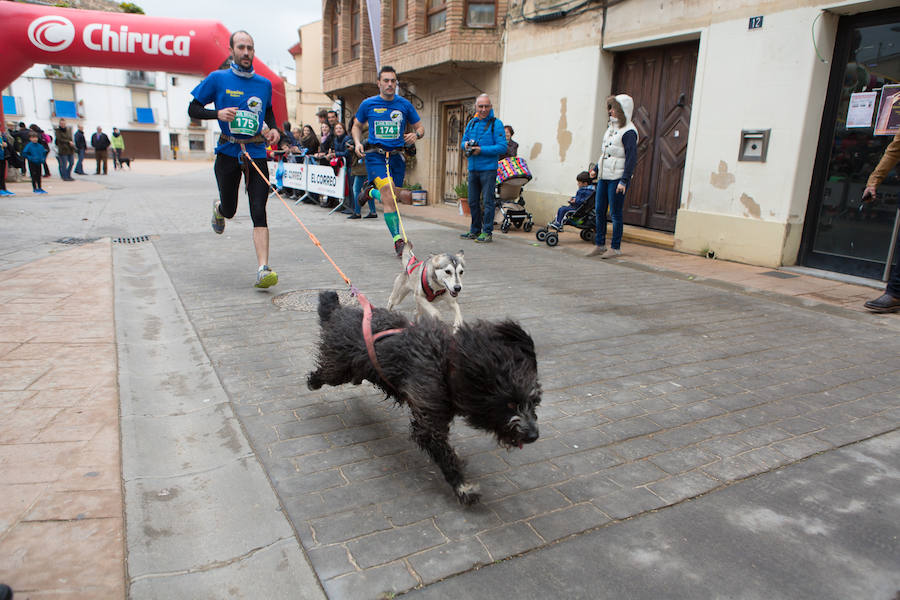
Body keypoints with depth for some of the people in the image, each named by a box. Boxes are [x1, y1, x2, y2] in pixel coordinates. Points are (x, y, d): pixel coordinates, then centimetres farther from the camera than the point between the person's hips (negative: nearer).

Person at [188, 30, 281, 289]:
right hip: (228, 152, 0)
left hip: (256, 152, 1)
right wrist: (218, 113, -15)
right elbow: (193, 109, 4)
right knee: (230, 210, 11)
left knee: (258, 212, -13)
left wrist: (274, 128, 6)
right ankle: (218, 208, 51)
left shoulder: (264, 84, 9)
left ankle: (263, 269, -19)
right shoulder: (217, 79, 1)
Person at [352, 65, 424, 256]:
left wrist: (416, 135, -12)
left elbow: (420, 127, 12)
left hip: (396, 155, 3)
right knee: (388, 191, -22)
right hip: (376, 155, -3)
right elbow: (357, 126, 18)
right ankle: (398, 239, -25)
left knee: (391, 198, 8)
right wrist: (358, 143, -1)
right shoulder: (368, 104, 4)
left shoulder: (405, 105, 6)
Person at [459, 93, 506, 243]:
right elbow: (463, 141, 21)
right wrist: (466, 144, -3)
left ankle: (487, 232, 3)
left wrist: (482, 150, -18)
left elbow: (502, 147, -12)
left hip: (488, 169, -6)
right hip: (473, 169, 6)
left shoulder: (496, 124, -6)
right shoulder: (471, 123, 14)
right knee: (473, 201, 11)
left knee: (487, 201, -4)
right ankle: (475, 230, 22)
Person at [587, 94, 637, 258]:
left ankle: (615, 248, 6)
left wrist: (624, 180, -20)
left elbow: (632, 158, -16)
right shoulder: (612, 127, 16)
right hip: (604, 176, 8)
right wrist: (596, 169, 22)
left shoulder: (628, 132, -11)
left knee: (615, 213, -3)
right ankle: (599, 245, 18)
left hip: (617, 178, -8)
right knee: (599, 211, 9)